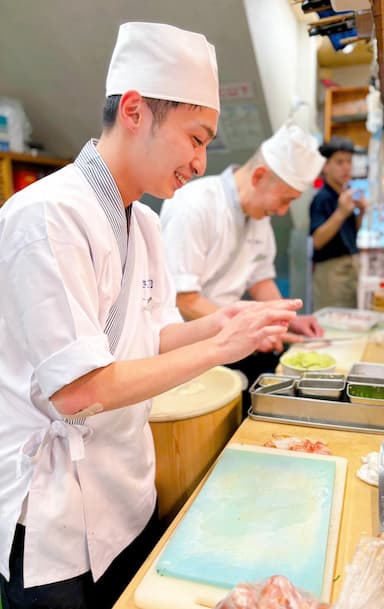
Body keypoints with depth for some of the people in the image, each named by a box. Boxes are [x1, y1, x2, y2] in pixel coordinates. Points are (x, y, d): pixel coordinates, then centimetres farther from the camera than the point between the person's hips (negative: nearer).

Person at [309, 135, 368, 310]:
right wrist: (341, 212, -29)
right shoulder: (322, 198, -14)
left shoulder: (347, 193, 7)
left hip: (351, 265, 8)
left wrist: (362, 212, 0)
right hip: (331, 268, -8)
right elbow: (317, 241, -22)